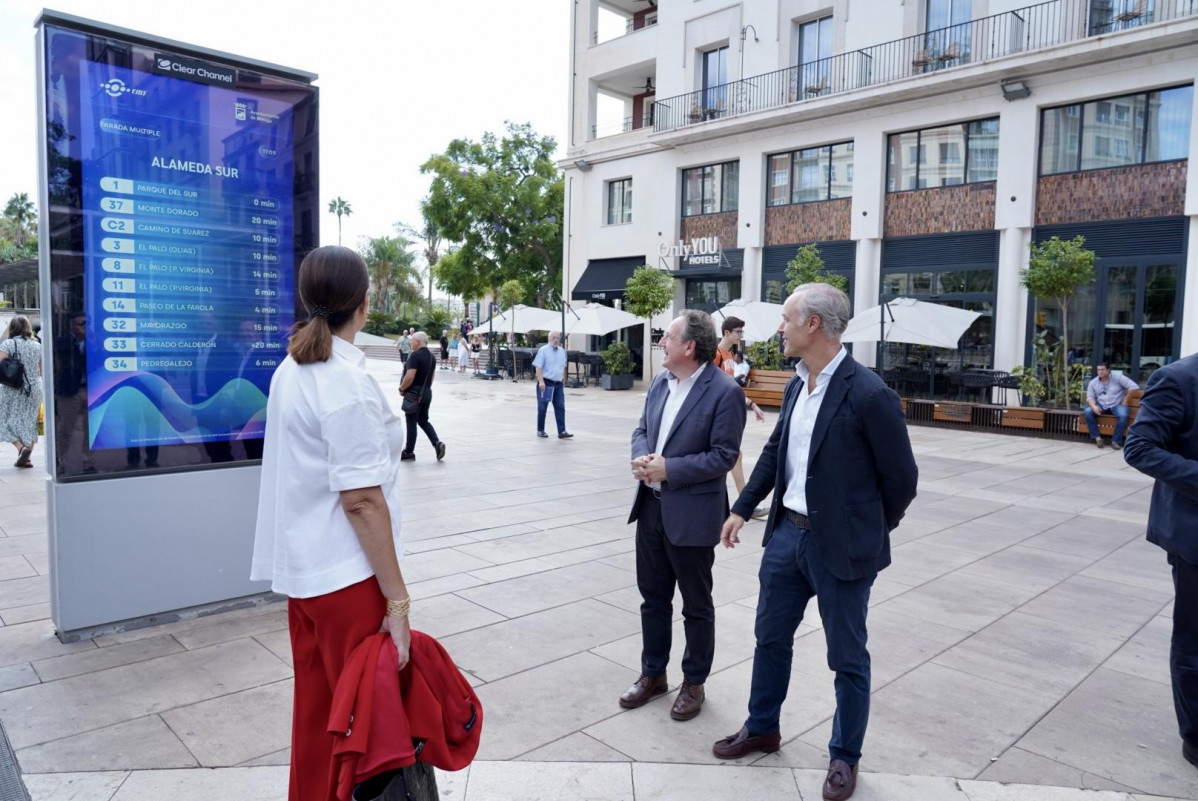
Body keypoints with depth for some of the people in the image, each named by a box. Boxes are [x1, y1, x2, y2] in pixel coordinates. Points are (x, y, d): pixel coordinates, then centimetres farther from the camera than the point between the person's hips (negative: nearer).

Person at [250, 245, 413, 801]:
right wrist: (397, 598, -18)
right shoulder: (348, 381, -19)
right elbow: (361, 500, -22)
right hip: (345, 574, -8)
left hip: (300, 566, 8)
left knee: (315, 704, 20)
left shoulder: (291, 370, 6)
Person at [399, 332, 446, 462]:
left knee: (411, 423, 2)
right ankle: (437, 443, -1)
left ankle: (409, 452, 11)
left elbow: (410, 377, -25)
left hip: (414, 394, -8)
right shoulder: (431, 356, 10)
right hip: (427, 393, 8)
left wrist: (401, 389, -10)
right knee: (424, 421, 17)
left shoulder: (415, 356, -17)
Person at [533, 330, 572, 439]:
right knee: (542, 407, 5)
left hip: (558, 384, 5)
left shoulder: (562, 351, 11)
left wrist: (563, 382, 19)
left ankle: (562, 432, -4)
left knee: (560, 407, -3)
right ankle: (540, 430, 17)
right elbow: (538, 367, -12)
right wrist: (541, 381, -22)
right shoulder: (543, 350, -6)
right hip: (546, 383, -5)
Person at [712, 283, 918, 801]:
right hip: (787, 533, 7)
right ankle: (761, 729, 41)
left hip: (840, 547, -7)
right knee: (770, 638, 20)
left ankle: (844, 756, 33)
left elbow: (901, 478, -11)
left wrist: (868, 535, 2)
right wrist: (742, 509, 12)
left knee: (847, 658, 12)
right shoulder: (797, 385, 4)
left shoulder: (869, 395, -20)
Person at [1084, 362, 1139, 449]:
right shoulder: (1093, 382, 6)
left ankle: (1116, 441, -24)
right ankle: (1097, 437, -22)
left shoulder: (1117, 377, -4)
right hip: (1101, 406, 3)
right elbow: (1090, 397, 2)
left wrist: (1126, 399, -12)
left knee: (1123, 415, -36)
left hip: (1117, 405, -3)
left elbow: (1134, 386, -9)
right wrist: (1094, 406, -19)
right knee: (1087, 411, -26)